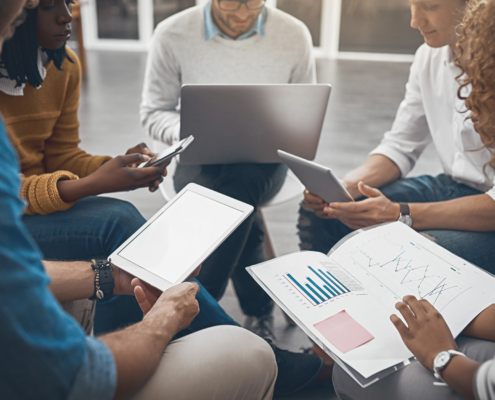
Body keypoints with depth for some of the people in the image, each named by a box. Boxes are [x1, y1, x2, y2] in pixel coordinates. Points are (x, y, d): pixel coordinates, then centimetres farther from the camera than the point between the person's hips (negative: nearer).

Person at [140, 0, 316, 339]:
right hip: (200, 161, 0)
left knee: (242, 180, -35)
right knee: (239, 206, -33)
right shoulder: (173, 34, -7)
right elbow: (154, 112, 2)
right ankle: (259, 308, -10)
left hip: (264, 161, 1)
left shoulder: (295, 34, -3)